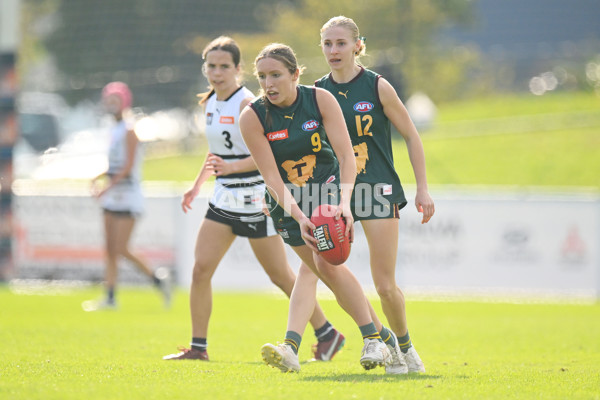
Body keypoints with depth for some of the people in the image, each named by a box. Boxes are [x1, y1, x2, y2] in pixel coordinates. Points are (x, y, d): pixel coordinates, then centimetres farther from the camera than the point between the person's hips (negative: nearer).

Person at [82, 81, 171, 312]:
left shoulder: (128, 131, -12)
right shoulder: (114, 130, 13)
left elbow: (128, 167, -18)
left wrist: (107, 187, -23)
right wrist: (98, 178, 6)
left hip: (128, 197, -8)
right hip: (113, 198, 8)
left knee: (122, 250, -11)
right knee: (110, 251, 5)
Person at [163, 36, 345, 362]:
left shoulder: (247, 104, -15)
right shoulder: (209, 103, 9)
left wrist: (231, 167, -31)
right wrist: (197, 185, 20)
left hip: (254, 198, -7)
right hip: (224, 198, 7)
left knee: (280, 275, 2)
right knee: (200, 269, -4)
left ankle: (327, 334, 17)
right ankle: (198, 346, 2)